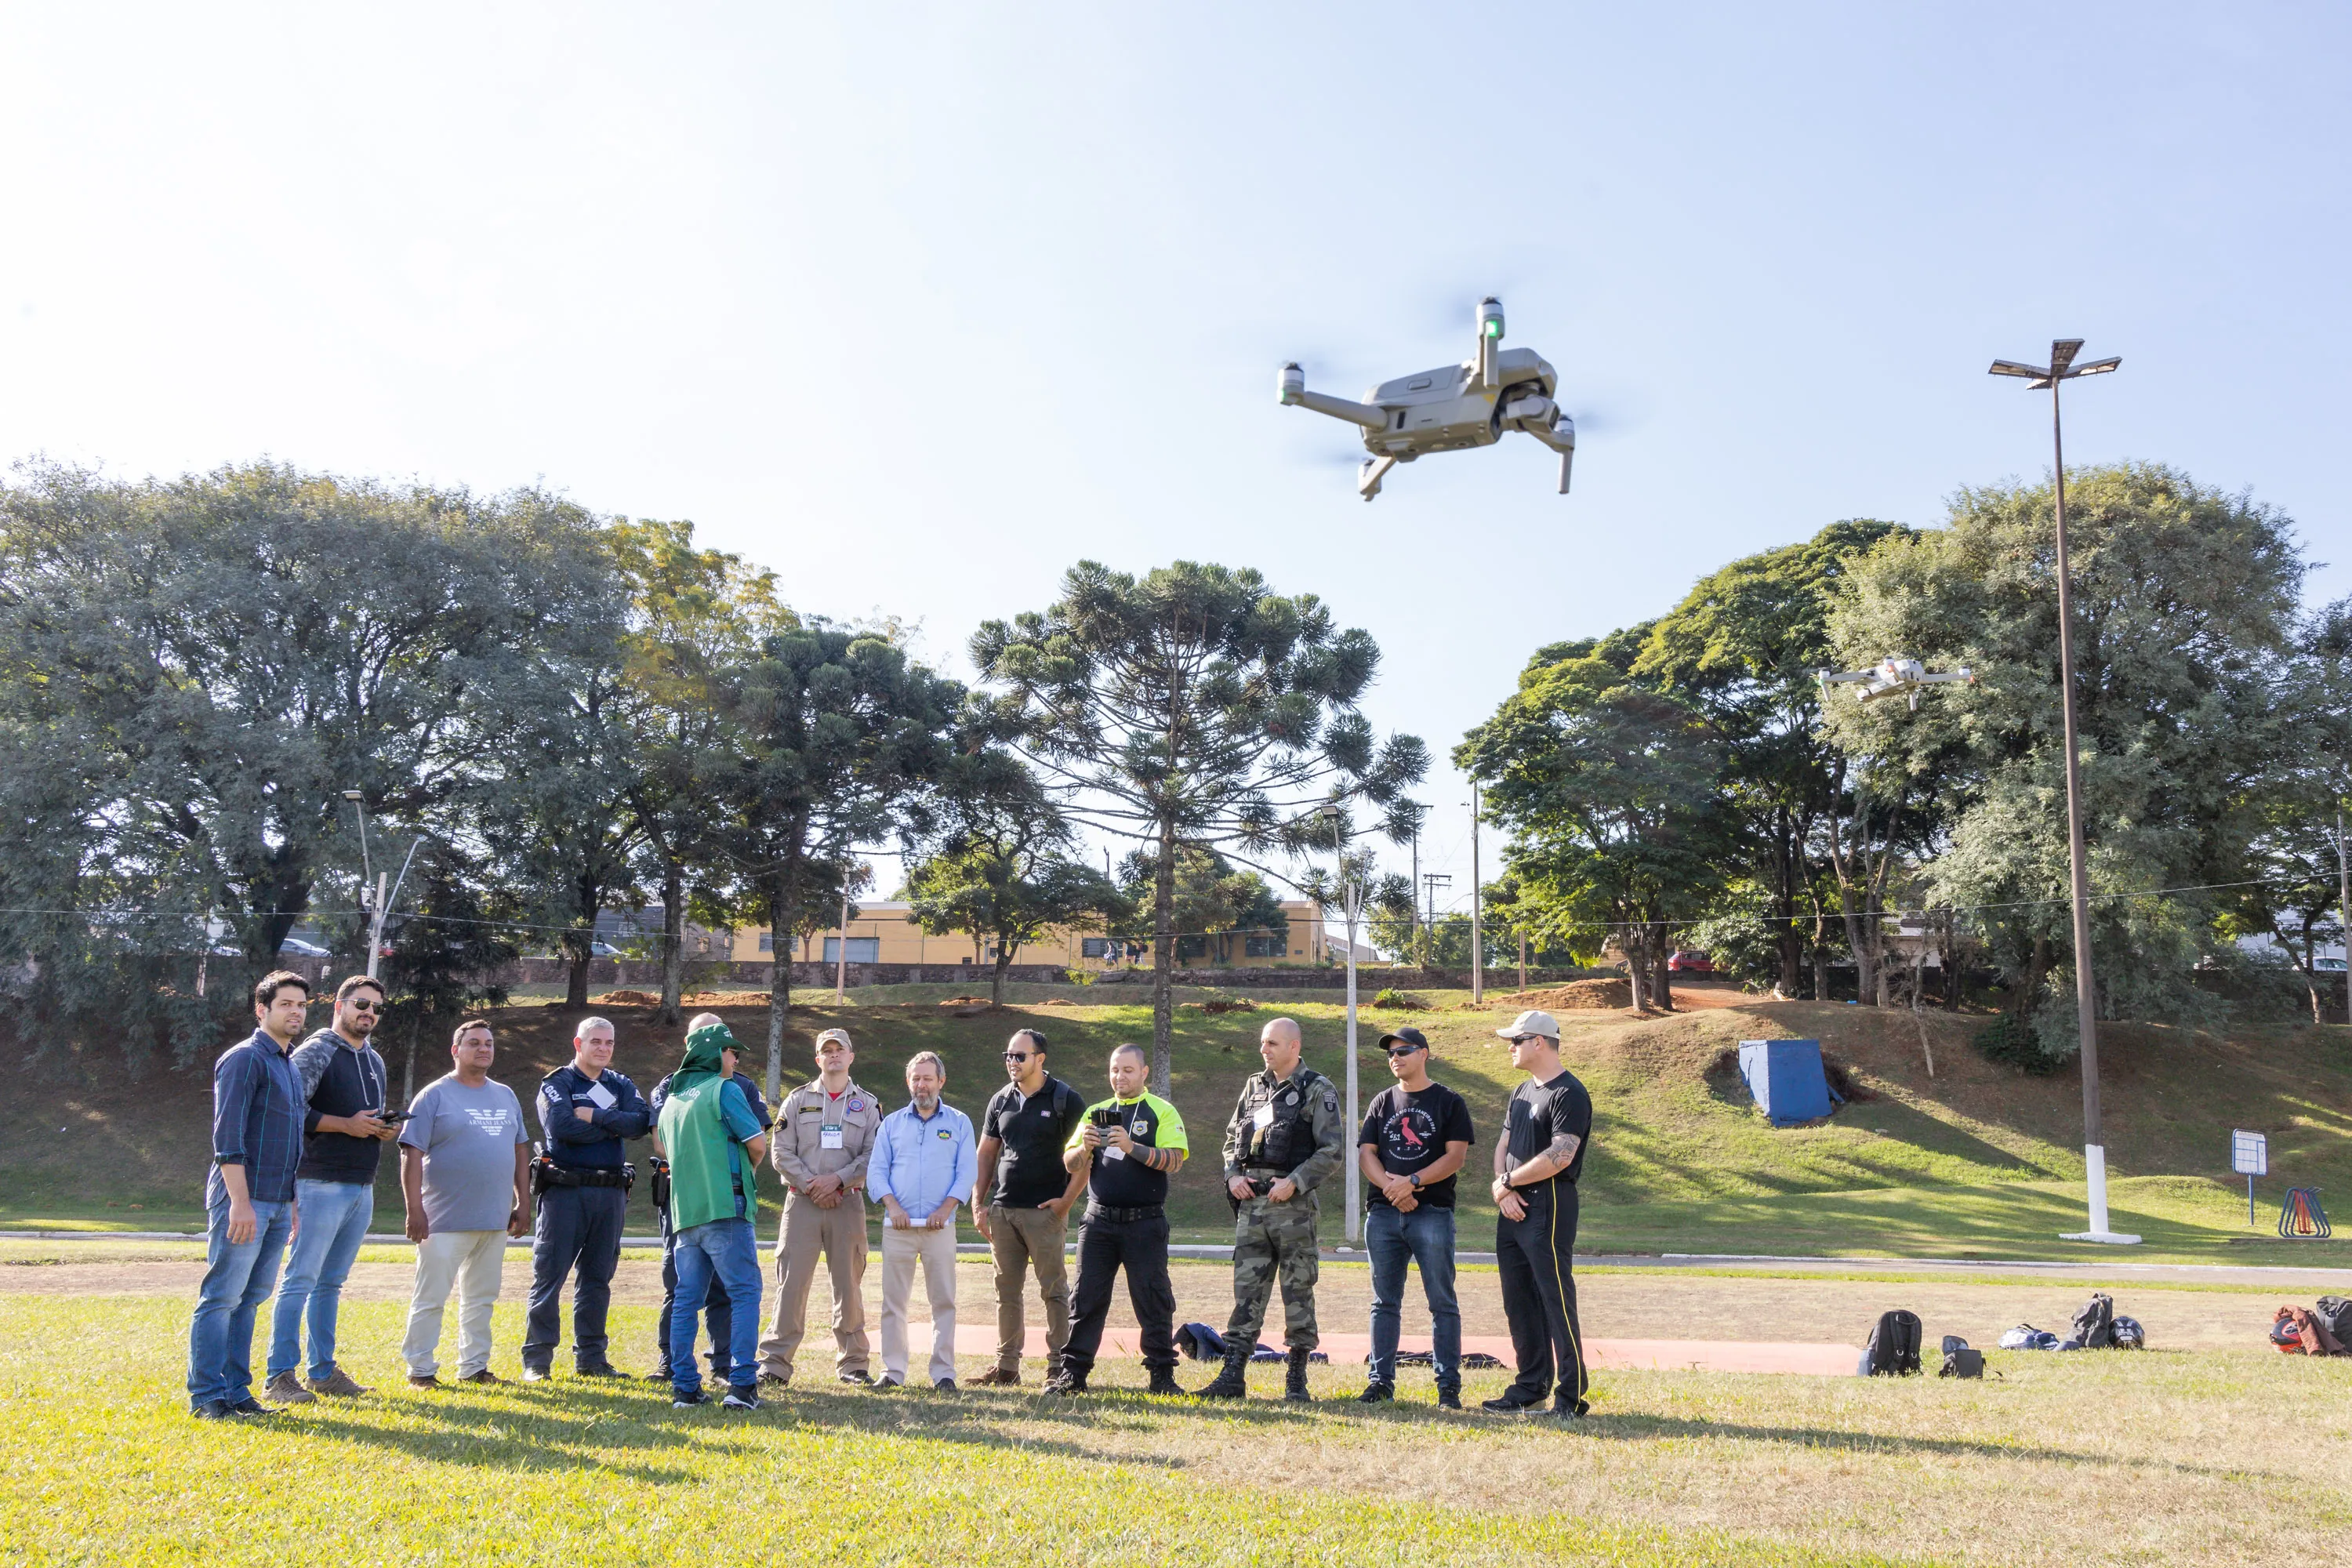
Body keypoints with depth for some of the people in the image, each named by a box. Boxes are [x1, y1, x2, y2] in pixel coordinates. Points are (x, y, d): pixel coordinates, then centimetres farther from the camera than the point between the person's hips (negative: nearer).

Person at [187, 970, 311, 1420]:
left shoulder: (290, 1065, 19)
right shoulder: (244, 1059, -8)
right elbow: (227, 1137, -15)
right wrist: (240, 1202, -20)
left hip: (277, 1205, 8)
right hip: (244, 1200, -8)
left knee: (250, 1298, 11)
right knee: (222, 1297, -4)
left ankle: (235, 1390, 16)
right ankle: (206, 1396, 2)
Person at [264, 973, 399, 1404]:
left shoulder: (374, 1060, 19)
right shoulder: (315, 1052, -7)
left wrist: (385, 1129, 7)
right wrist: (346, 1125, -17)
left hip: (362, 1187, 8)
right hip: (322, 1185, -8)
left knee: (331, 1283, 13)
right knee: (301, 1279, -5)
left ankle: (323, 1371, 18)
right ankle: (280, 1377, -1)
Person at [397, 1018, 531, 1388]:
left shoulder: (506, 1096, 14)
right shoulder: (434, 1095, -4)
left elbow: (520, 1150, 19)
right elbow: (412, 1153, -9)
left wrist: (523, 1203, 13)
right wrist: (414, 1211, -15)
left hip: (496, 1219, 6)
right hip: (445, 1219, -6)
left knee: (482, 1298, 12)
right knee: (430, 1298, -2)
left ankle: (474, 1366, 21)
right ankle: (420, 1369, 7)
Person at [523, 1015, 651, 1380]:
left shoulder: (620, 1085, 13)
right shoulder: (557, 1083, 0)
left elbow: (642, 1121, -5)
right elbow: (561, 1125, -19)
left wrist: (596, 1116, -14)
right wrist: (614, 1126, -9)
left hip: (610, 1193, 5)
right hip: (565, 1190, -4)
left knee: (598, 1278, 10)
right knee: (549, 1276, -2)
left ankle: (591, 1357, 17)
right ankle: (537, 1360, 4)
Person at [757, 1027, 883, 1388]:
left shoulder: (868, 1104, 10)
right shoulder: (798, 1100, 9)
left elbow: (874, 1156, 2)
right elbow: (782, 1153, 3)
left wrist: (837, 1179, -11)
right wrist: (811, 1184, -9)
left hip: (847, 1202, 1)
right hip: (802, 1201, -1)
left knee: (849, 1284, 4)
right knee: (791, 1281, -6)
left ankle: (852, 1363, 13)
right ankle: (775, 1362, -2)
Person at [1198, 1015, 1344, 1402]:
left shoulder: (1318, 1090, -4)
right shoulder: (1254, 1086, 14)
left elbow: (1332, 1150, -9)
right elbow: (1232, 1137, 21)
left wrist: (1294, 1182, -17)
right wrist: (1232, 1175, 3)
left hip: (1293, 1205, -5)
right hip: (1251, 1202, 5)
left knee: (1298, 1292, 2)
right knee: (1246, 1290, 5)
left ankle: (1297, 1379, 10)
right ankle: (1233, 1375, 7)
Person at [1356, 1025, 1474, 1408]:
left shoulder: (1449, 1102, 3)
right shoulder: (1382, 1102, 15)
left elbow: (1456, 1155, -6)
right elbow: (1366, 1154, 8)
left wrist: (1411, 1182, -16)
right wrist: (1390, 1188, -10)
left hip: (1432, 1213, -4)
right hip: (1383, 1214, 4)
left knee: (1442, 1302, -2)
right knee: (1385, 1302, 8)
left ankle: (1448, 1384, 3)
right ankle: (1381, 1380, 14)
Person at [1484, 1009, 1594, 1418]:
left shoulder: (1569, 1094, -11)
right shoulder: (1522, 1093, 19)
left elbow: (1559, 1157, -20)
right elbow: (1503, 1145, 17)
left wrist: (1508, 1181, -10)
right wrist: (1502, 1189, -2)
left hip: (1549, 1208, -9)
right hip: (1513, 1208, 9)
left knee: (1556, 1301, -8)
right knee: (1518, 1303, 13)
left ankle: (1571, 1397, -3)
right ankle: (1531, 1387, 22)